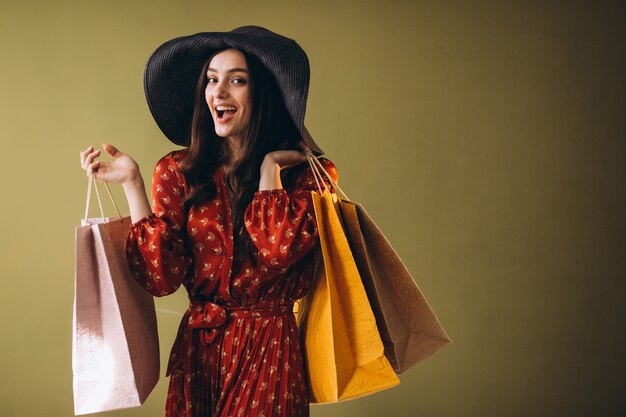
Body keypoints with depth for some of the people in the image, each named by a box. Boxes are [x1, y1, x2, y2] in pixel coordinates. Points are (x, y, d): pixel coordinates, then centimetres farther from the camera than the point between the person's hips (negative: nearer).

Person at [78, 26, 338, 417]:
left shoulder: (304, 172, -5)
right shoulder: (178, 171, -1)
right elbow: (162, 276, -11)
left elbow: (278, 249, -23)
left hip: (270, 354, -2)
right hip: (198, 351, 2)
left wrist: (269, 166, -13)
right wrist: (133, 183, -15)